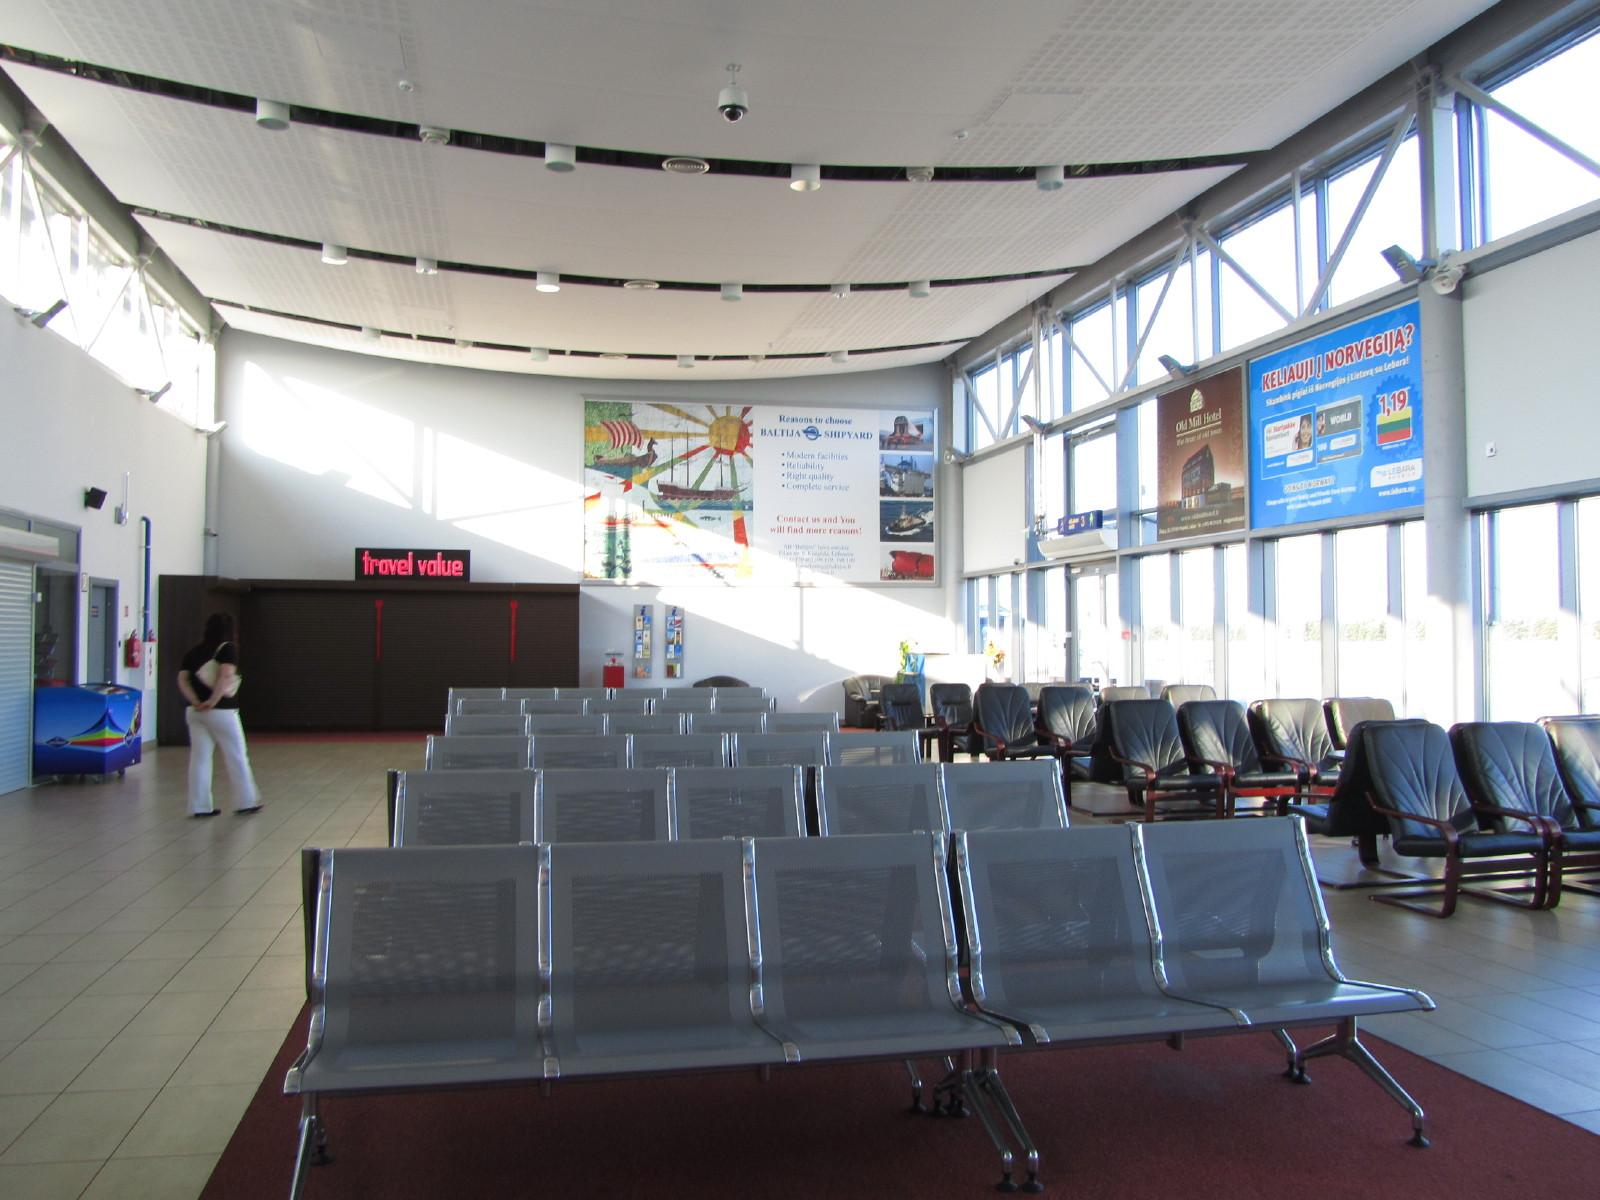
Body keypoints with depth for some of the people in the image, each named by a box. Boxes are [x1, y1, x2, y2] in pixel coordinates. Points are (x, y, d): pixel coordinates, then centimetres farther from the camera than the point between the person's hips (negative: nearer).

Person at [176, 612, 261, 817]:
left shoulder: (194, 651, 11)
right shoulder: (227, 649, -7)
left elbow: (182, 679, 3)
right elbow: (226, 675, -23)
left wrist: (195, 701, -5)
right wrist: (213, 700, -19)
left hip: (195, 712, 6)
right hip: (221, 712, -6)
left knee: (199, 758, 9)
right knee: (237, 757, 6)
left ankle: (200, 806, 11)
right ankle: (246, 802, 14)